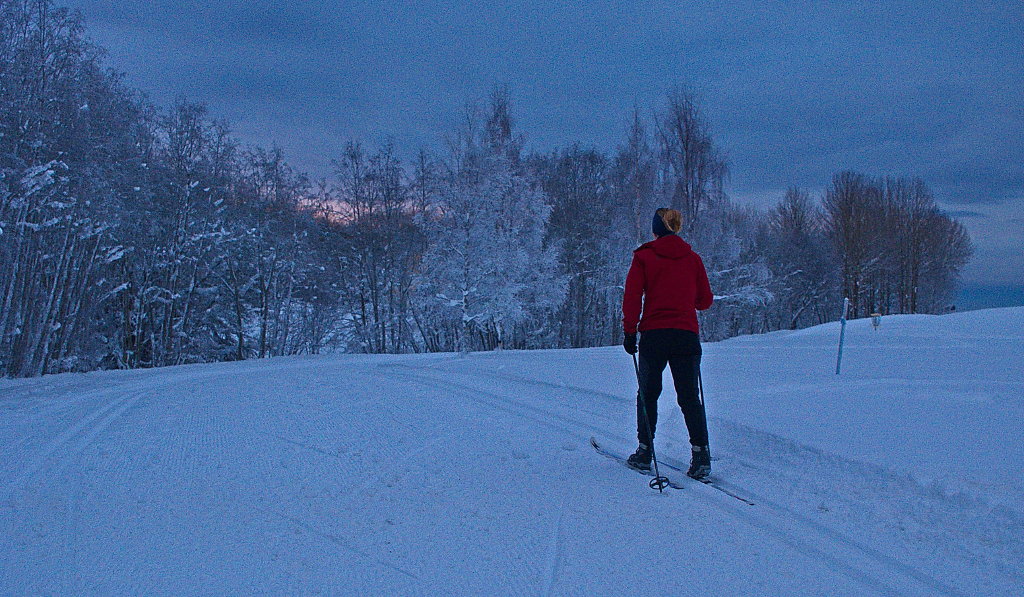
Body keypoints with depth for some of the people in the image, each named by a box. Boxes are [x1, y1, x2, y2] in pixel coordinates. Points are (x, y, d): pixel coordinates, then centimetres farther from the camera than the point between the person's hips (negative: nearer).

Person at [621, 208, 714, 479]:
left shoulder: (644, 256, 1)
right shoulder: (693, 258, 8)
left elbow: (632, 296, -7)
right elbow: (705, 300, 12)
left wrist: (629, 331, -4)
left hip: (654, 334, -2)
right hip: (687, 335, 2)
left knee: (648, 394, 11)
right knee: (690, 397, 5)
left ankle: (645, 452, 14)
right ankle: (701, 455, -5)